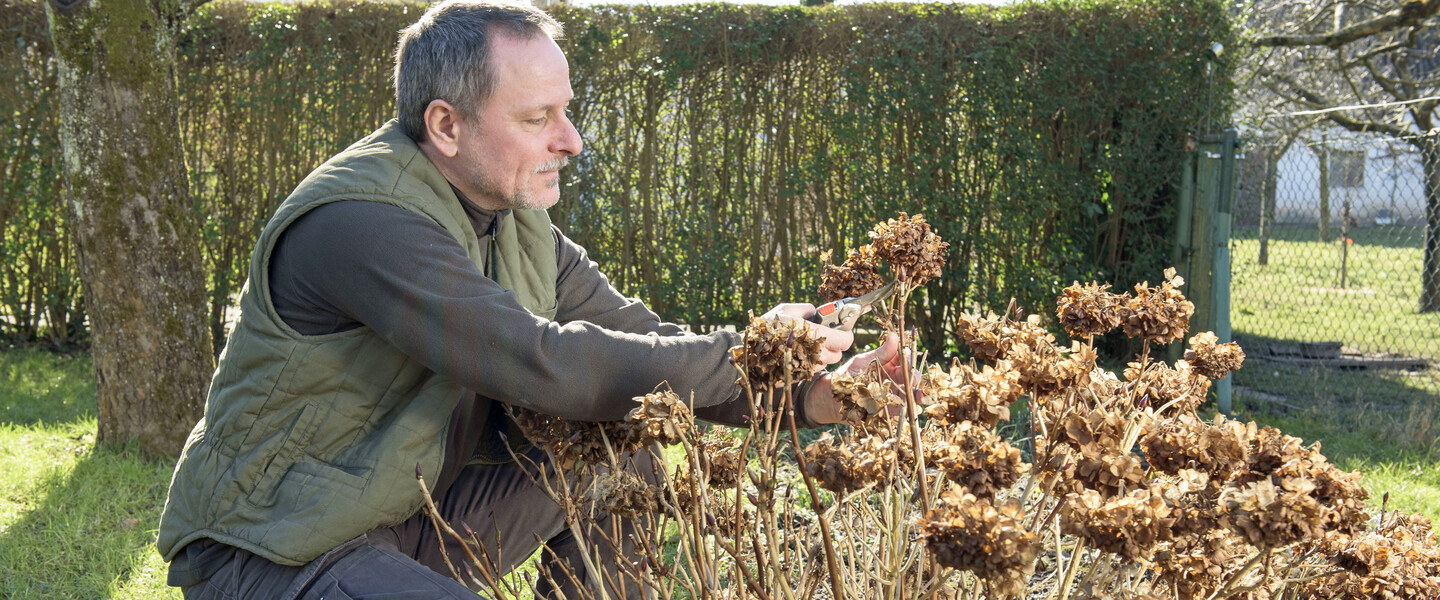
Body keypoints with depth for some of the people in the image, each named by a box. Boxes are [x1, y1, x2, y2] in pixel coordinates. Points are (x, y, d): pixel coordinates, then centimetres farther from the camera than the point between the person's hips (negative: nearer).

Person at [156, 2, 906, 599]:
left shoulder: (517, 222, 3)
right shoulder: (360, 221, -26)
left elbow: (641, 340, 3)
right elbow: (543, 366, -29)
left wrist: (803, 396, -11)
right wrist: (742, 356, -21)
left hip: (416, 517, 9)